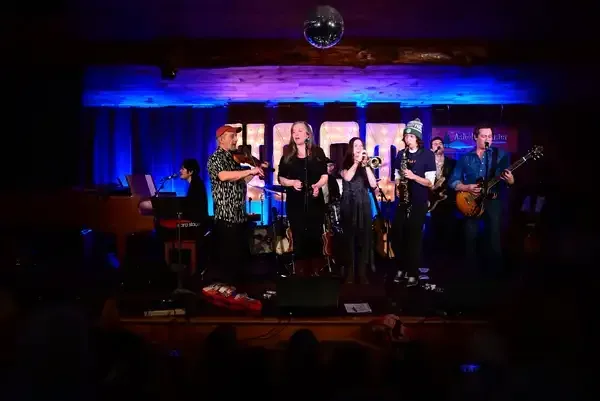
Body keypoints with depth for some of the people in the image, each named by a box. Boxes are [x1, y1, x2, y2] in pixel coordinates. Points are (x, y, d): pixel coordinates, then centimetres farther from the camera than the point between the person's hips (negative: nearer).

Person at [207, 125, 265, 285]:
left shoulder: (233, 158, 16)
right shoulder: (216, 158, -11)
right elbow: (223, 176, -31)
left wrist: (257, 170, 9)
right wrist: (250, 170, -31)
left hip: (240, 216, 9)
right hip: (226, 217, -9)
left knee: (242, 256, 17)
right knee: (228, 259, -3)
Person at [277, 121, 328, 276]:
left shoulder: (318, 152, 4)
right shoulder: (287, 155, 6)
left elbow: (325, 175, 4)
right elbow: (281, 178, 7)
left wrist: (317, 185, -15)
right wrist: (292, 182, -12)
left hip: (315, 201, 0)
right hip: (295, 203, 0)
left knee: (315, 238, 3)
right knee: (298, 239, 2)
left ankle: (316, 271, 11)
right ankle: (300, 272, 9)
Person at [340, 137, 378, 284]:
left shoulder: (366, 165, 9)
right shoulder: (346, 164, 5)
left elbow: (373, 185, -6)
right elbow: (347, 177, -17)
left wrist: (366, 165, -10)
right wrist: (357, 162, -15)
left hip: (363, 205, 2)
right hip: (349, 205, -2)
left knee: (364, 238, -3)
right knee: (350, 238, -4)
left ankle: (362, 273, 2)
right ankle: (350, 273, 0)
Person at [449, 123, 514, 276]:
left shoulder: (501, 155, 5)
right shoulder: (465, 158, 9)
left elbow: (509, 180, 3)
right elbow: (453, 181, 7)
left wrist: (510, 181, -20)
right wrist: (467, 187, -11)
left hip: (493, 200, -1)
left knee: (495, 238, -8)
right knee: (470, 238, 0)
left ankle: (495, 271, 2)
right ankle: (472, 269, 14)